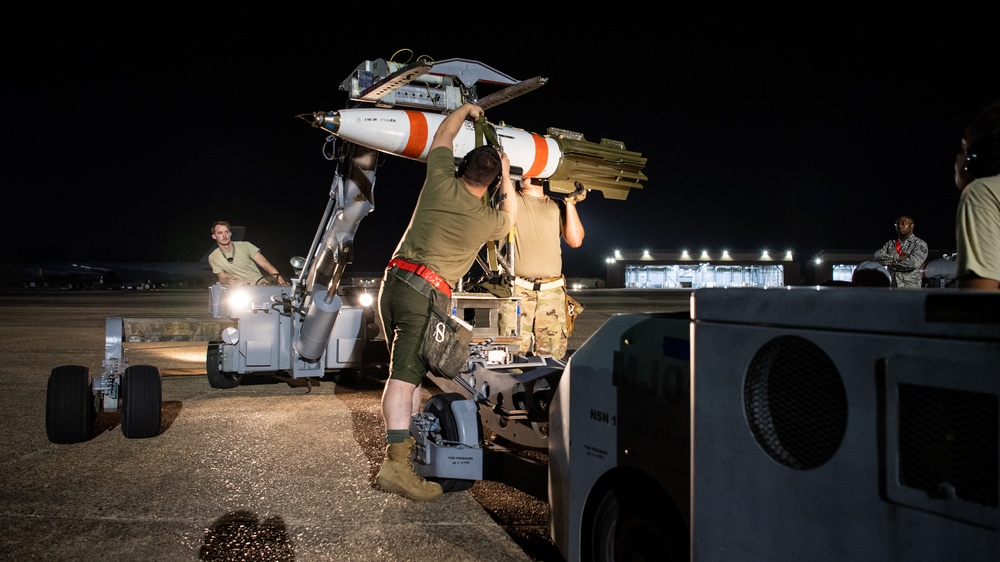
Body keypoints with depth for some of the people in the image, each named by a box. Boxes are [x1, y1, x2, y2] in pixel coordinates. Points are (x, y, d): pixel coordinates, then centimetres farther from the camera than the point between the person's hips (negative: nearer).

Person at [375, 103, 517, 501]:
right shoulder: (487, 220, -3)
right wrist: (507, 178, 28)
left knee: (409, 368, 15)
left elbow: (442, 137, 22)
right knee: (405, 374, -15)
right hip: (425, 293, -6)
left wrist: (465, 110, 36)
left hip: (393, 281, 6)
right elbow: (510, 216, 23)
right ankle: (396, 464, -20)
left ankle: (411, 442, 24)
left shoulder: (440, 183, 3)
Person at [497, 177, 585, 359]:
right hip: (517, 290, -3)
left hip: (552, 292, 3)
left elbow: (575, 241, 10)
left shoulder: (557, 206, 19)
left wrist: (570, 202, 6)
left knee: (553, 356, -2)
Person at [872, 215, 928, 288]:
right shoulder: (890, 244, 15)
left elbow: (914, 263, -13)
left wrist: (888, 260, -4)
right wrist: (897, 257, -11)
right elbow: (876, 258, 0)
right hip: (891, 287, 3)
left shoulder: (920, 244, 4)